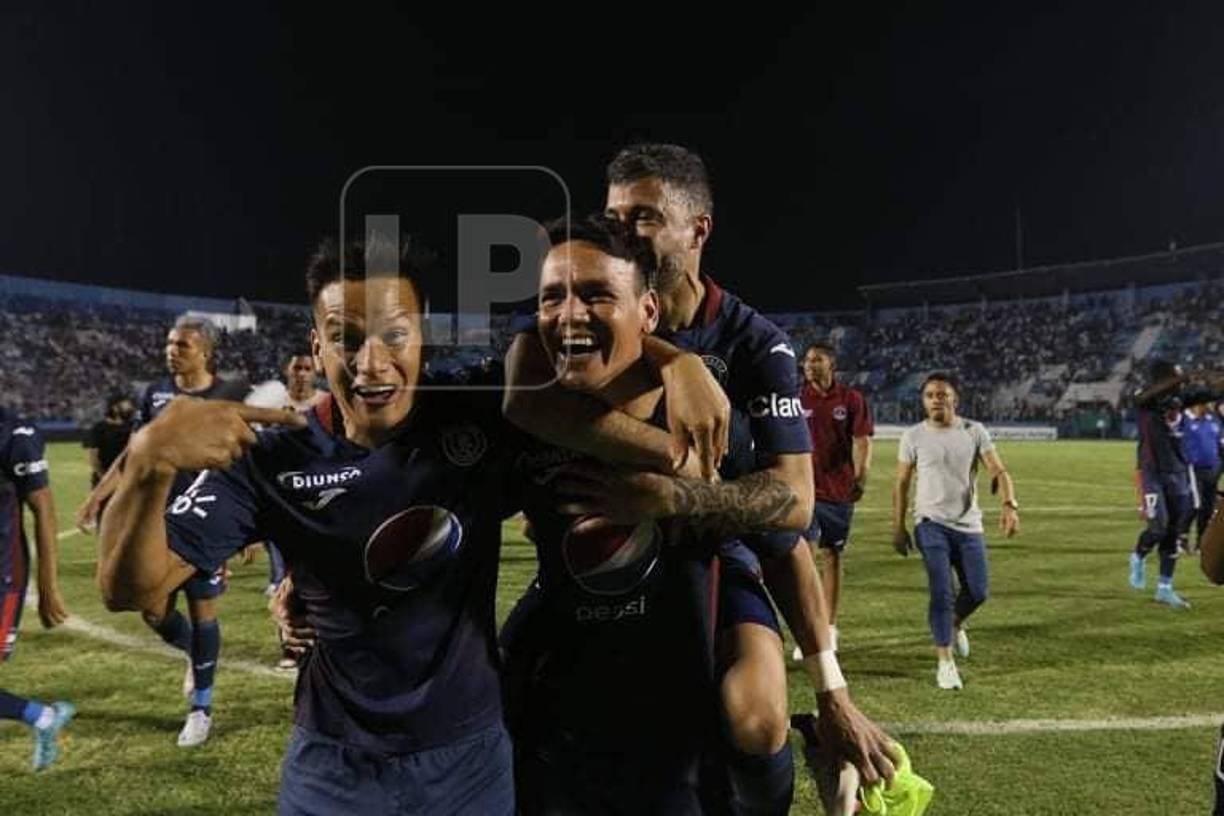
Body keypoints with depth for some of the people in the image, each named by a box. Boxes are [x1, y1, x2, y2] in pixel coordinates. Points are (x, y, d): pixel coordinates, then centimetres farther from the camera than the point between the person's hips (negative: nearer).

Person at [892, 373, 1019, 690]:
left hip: (969, 524, 2)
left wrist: (1010, 504, -23)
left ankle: (954, 624, 40)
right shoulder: (913, 436, -1)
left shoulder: (975, 432, 1)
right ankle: (945, 662, 0)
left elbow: (998, 471, -4)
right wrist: (898, 527, 2)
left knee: (978, 592, 7)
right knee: (942, 592, -10)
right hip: (931, 523, -2)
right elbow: (901, 483, 5)